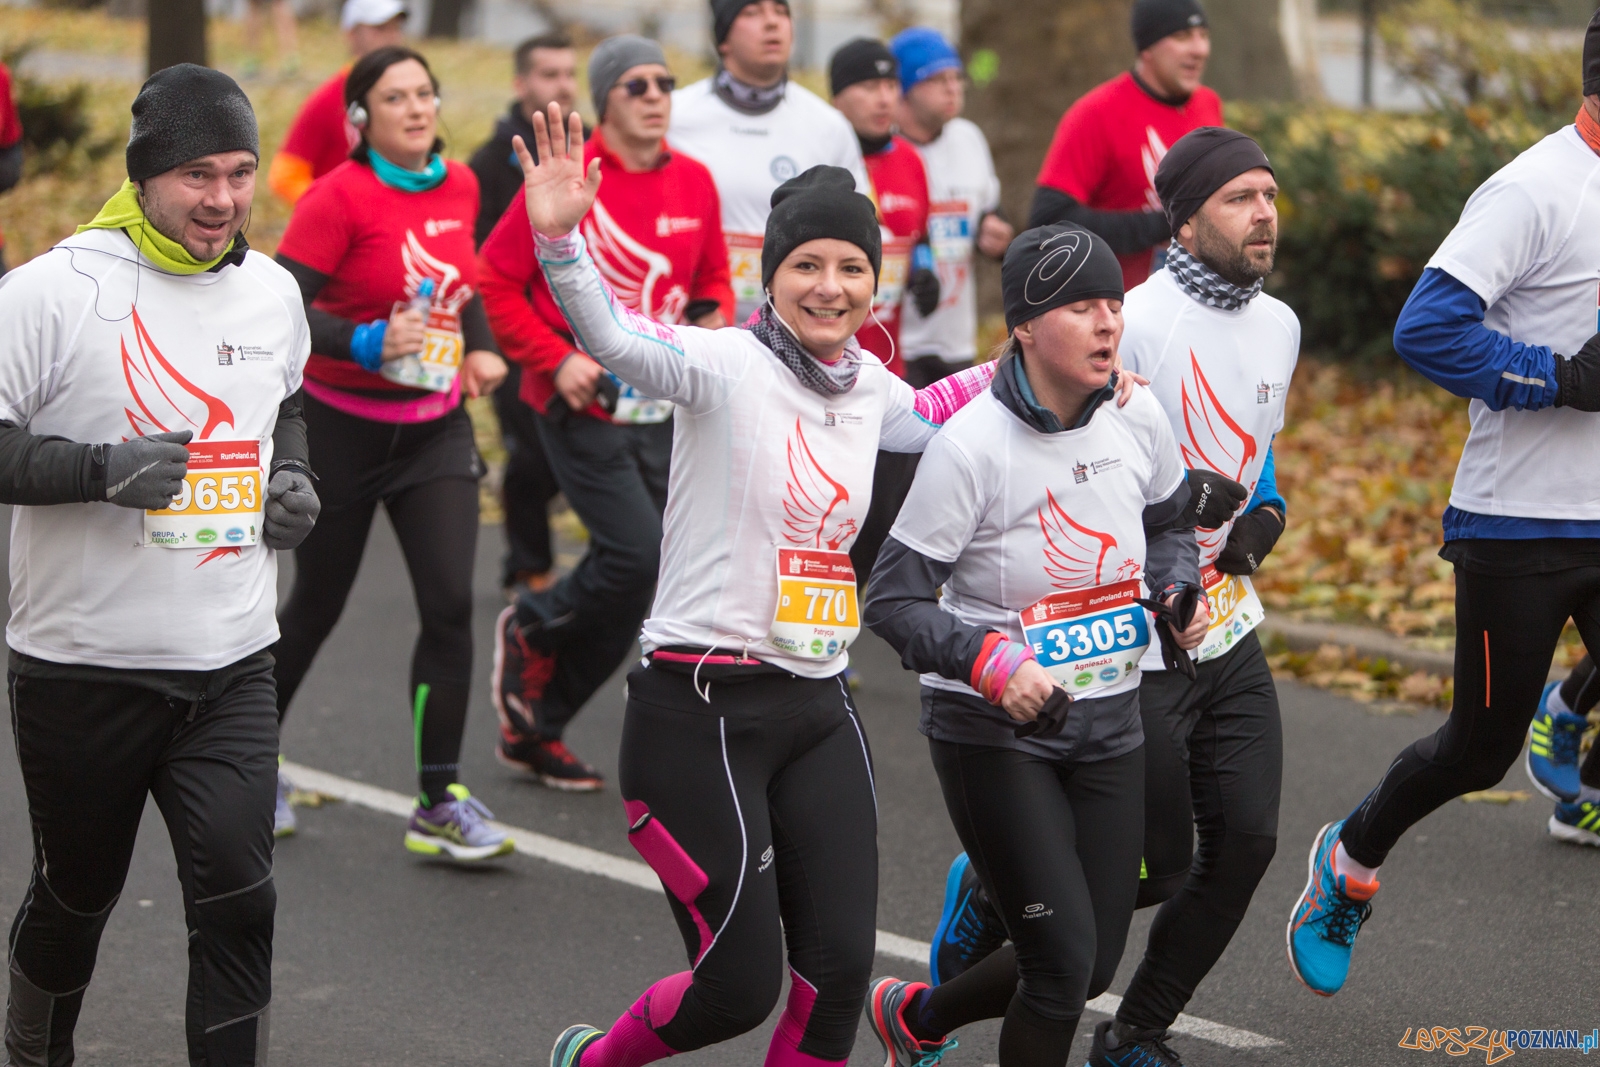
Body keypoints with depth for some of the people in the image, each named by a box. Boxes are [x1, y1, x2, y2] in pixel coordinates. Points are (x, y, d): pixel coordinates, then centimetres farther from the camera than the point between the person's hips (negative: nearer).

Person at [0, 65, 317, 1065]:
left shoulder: (272, 290, 6)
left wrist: (293, 476, 6)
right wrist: (103, 468, -26)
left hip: (232, 666, 3)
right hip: (82, 669, -3)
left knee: (238, 902, -7)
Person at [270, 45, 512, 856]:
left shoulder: (459, 186, 2)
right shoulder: (341, 197, -15)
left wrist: (480, 348, 5)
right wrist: (366, 344, -33)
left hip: (434, 429, 4)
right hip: (342, 426, -4)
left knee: (450, 605, -8)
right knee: (317, 605, 10)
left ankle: (440, 803, -2)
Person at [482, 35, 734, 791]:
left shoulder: (694, 182, 6)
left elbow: (712, 277, 20)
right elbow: (496, 281, -6)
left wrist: (715, 318, -3)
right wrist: (556, 360, -15)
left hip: (661, 412, 6)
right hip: (582, 410, -6)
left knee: (623, 589, 6)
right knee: (639, 556, -17)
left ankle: (534, 728, 22)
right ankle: (531, 633, 14)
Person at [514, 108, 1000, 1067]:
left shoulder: (865, 382, 10)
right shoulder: (727, 365, -11)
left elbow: (920, 418, 35)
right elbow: (613, 336, -30)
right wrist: (560, 238, -47)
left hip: (821, 710, 6)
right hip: (702, 710, -6)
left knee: (839, 969, -1)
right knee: (740, 986, -3)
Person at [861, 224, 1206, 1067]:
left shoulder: (1138, 420, -3)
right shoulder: (971, 446, -19)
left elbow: (1171, 522, 19)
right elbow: (893, 600, -16)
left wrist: (1178, 591, -2)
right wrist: (993, 665, -30)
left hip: (1108, 722, 6)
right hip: (992, 732, -6)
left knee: (1094, 964, 11)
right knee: (1063, 962, -10)